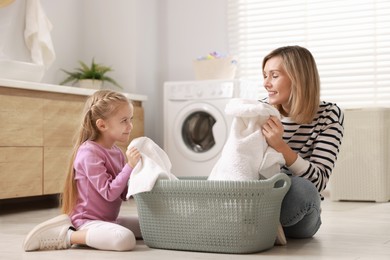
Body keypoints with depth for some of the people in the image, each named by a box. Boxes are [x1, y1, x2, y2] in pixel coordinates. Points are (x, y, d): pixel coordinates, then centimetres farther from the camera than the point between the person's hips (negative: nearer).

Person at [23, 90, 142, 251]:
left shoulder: (116, 151, 10)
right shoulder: (89, 152, -17)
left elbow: (124, 194, 10)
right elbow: (109, 193, -22)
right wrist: (129, 166, -23)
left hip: (108, 219, 10)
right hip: (88, 220, -10)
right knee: (125, 239, -33)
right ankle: (66, 236, -13)